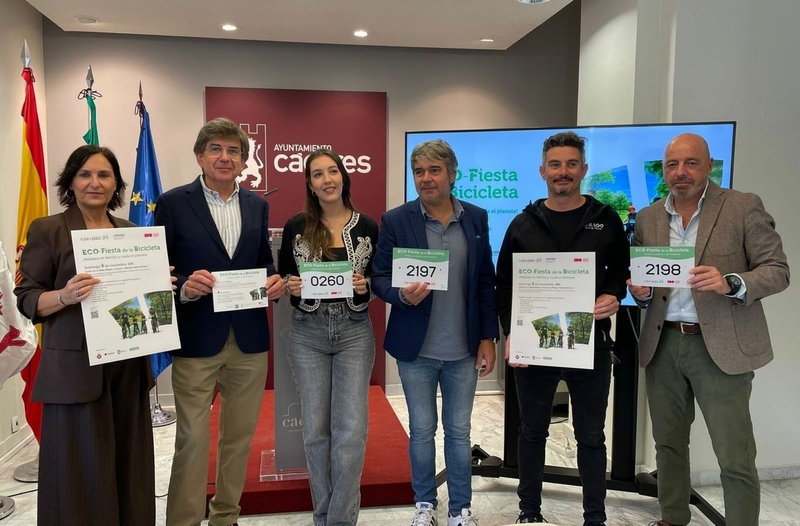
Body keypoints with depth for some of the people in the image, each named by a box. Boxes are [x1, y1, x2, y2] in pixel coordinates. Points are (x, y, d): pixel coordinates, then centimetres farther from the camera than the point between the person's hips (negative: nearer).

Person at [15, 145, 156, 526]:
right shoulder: (47, 230, -2)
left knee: (129, 462, 12)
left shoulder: (132, 232, 11)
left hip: (129, 364, 5)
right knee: (81, 469, 1)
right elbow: (26, 298, -5)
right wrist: (65, 295, -24)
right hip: (75, 368, -4)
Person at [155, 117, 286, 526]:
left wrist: (274, 280, -7)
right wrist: (184, 287, -23)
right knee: (191, 441, 4)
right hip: (196, 340, -4)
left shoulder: (257, 205, 8)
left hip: (250, 341, 4)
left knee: (239, 437, 16)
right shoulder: (172, 203, -4)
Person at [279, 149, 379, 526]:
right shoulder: (296, 226, 1)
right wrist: (290, 286, -15)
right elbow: (282, 277, 7)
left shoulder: (368, 227, 1)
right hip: (307, 335, 1)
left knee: (351, 430, -3)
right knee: (316, 429, 8)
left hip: (355, 333, 0)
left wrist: (365, 287, -14)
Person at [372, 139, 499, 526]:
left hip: (464, 348, 2)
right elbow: (379, 279, -4)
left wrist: (488, 338, 1)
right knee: (421, 430, 12)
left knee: (459, 431, 13)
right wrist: (403, 295, -25)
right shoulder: (396, 221, -5)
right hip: (416, 348, -1)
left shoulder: (477, 218, 2)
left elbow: (486, 282, 4)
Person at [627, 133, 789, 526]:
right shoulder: (648, 218, 8)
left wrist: (731, 283, -24)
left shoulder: (744, 207, -4)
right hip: (663, 345, 5)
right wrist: (640, 291, -10)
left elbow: (777, 270, -6)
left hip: (720, 346, -4)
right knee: (668, 443, 16)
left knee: (735, 459, 1)